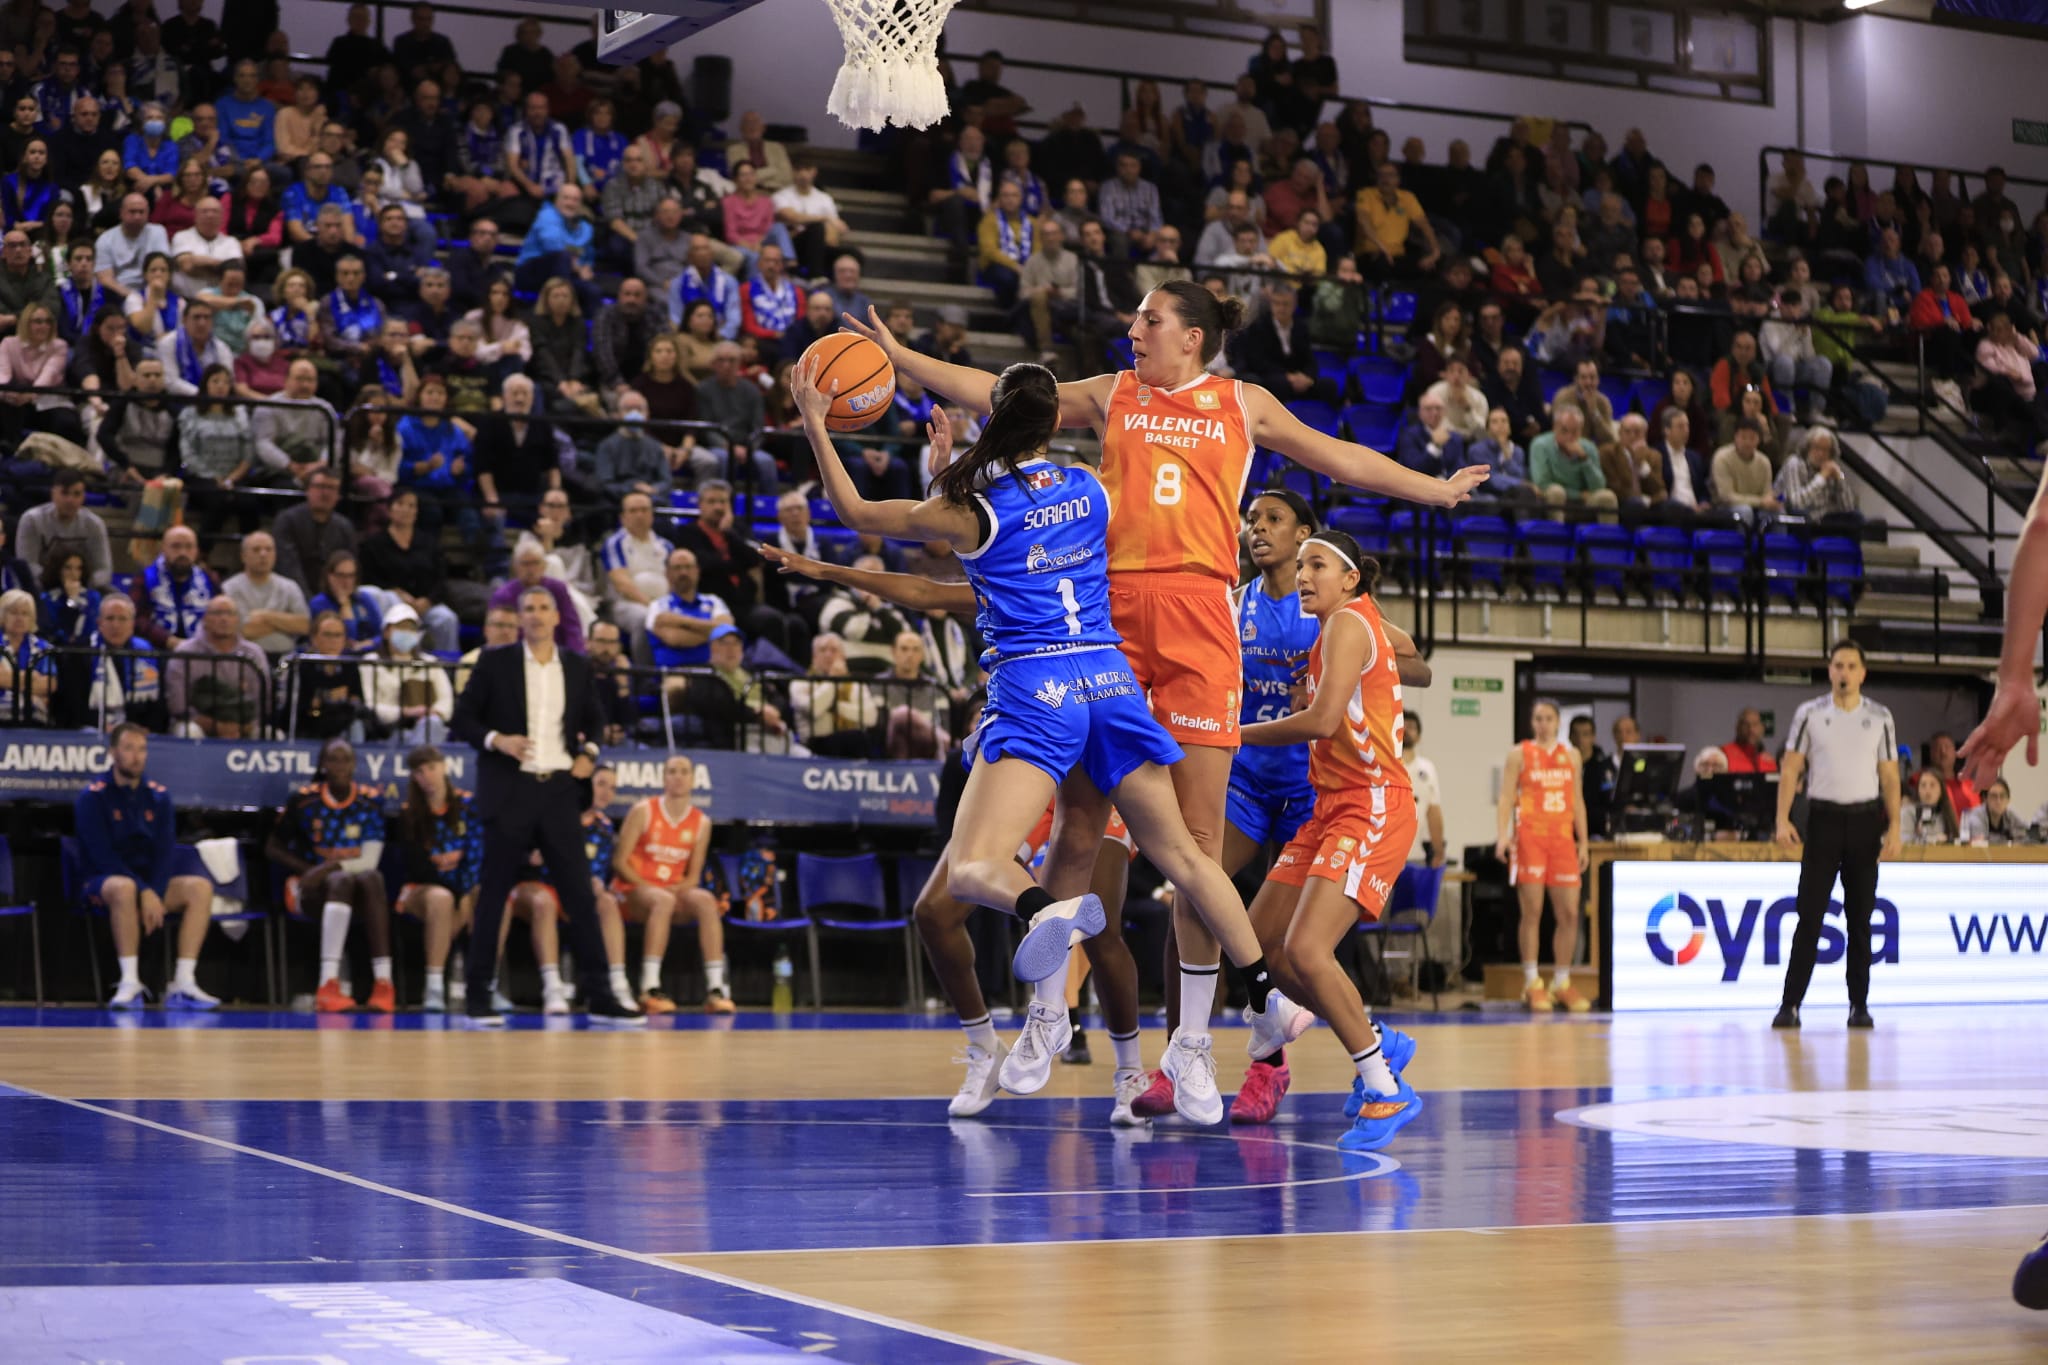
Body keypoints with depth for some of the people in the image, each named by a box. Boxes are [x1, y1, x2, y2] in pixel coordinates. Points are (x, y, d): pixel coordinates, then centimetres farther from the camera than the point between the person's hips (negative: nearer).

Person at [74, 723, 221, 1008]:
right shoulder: (93, 797, -5)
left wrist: (155, 894, -18)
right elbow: (103, 856, -14)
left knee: (200, 887, -22)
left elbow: (166, 852, 1)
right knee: (124, 888, -40)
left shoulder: (158, 796, 9)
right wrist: (144, 893, -24)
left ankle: (184, 983, -28)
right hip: (103, 882, -5)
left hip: (152, 885, 5)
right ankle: (130, 983, -37)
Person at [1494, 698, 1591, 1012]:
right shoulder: (1519, 754, 4)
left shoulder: (1571, 755, 15)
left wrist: (1582, 842, 11)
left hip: (1562, 839, 4)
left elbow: (1577, 801, 17)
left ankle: (1561, 983, 11)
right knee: (1532, 912, -5)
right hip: (1529, 837, -4)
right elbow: (1506, 798, -2)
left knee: (1569, 913, 0)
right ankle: (1532, 985, 0)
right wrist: (1502, 835, -15)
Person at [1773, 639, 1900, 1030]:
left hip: (1865, 820, 1)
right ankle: (1791, 1004, -2)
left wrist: (1894, 827, -3)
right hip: (1823, 818, -1)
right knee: (1809, 915, -4)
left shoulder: (1879, 718, 5)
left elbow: (1889, 776, 6)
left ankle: (1859, 1005, 11)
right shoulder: (1809, 714, 2)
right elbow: (1790, 769, 1)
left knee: (1860, 917, 5)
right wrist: (1782, 819, -9)